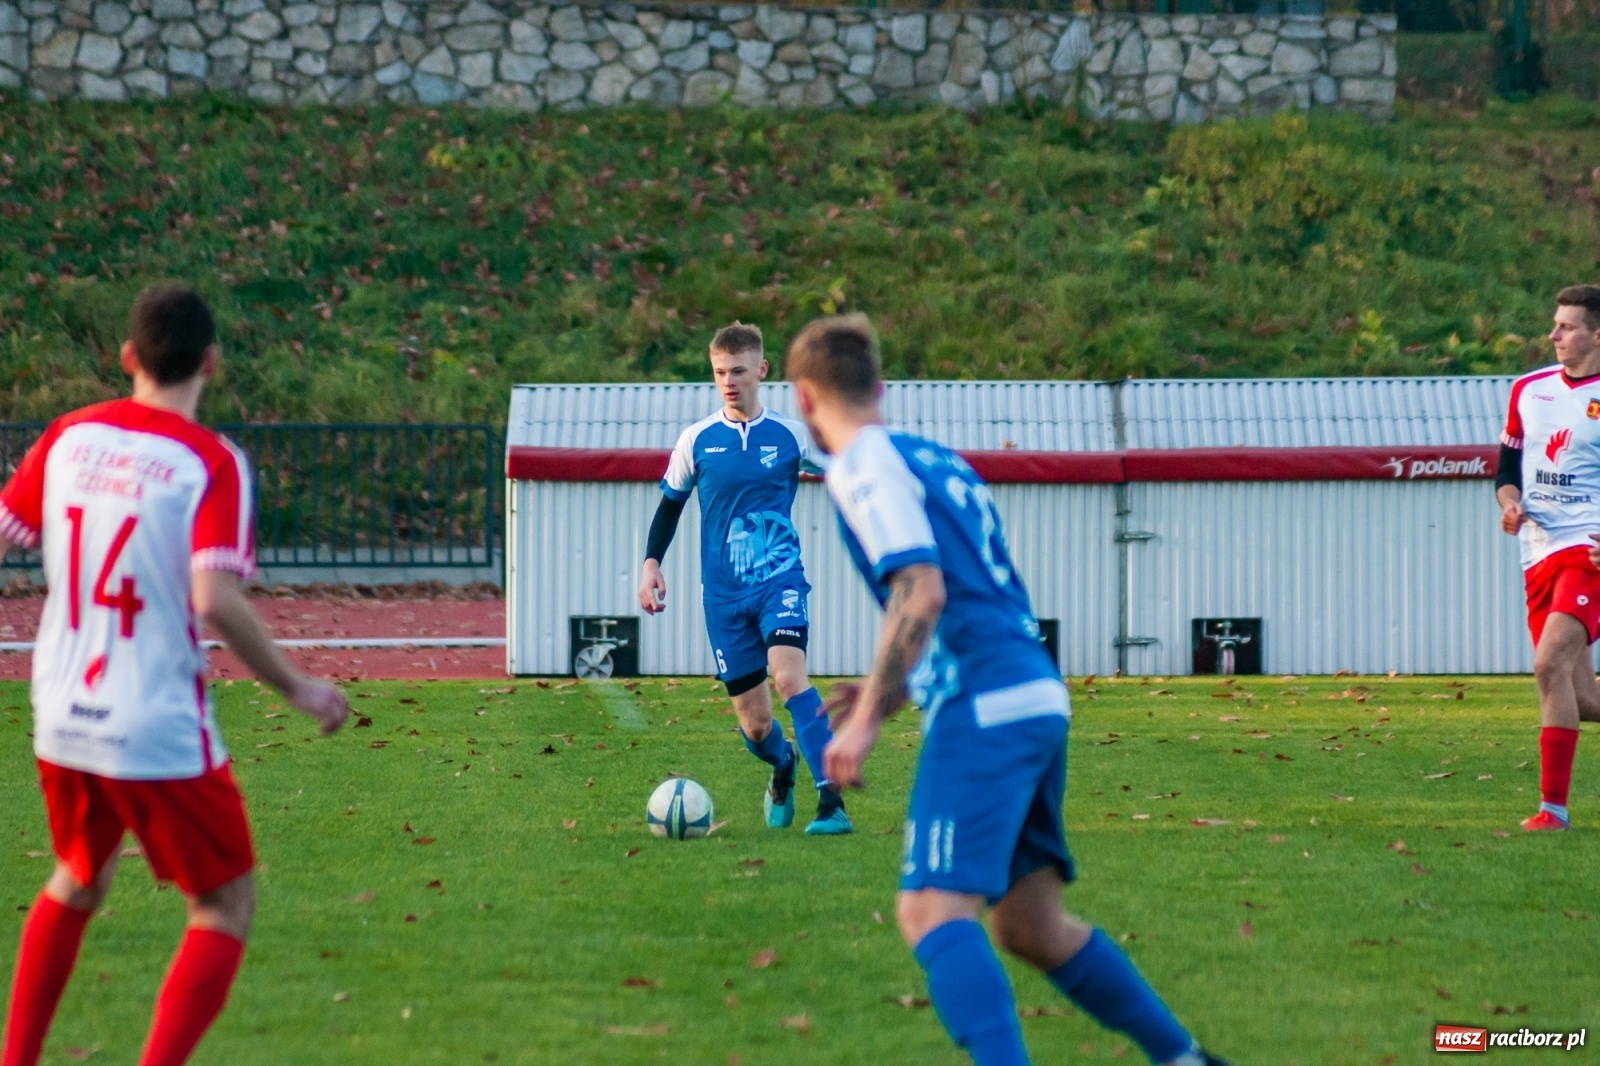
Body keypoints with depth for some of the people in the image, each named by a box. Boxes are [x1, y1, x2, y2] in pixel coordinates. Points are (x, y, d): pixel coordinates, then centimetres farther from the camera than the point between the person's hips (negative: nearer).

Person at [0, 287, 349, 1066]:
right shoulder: (210, 463, -13)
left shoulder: (69, 437, 2)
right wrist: (297, 690, -13)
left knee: (77, 884, 28)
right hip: (160, 731, -6)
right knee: (226, 905, 9)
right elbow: (215, 599, -23)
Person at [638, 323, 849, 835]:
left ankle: (832, 803, -31)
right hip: (724, 591, 2)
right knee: (753, 722, 2)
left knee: (788, 674, -29)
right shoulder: (697, 440, 3)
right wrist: (651, 564, 3)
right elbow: (670, 504, 14)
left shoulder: (791, 435, 0)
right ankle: (783, 768, 40)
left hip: (780, 576, -2)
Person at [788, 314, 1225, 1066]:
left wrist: (866, 720, -15)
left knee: (932, 911, -17)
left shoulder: (863, 466, -4)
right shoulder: (937, 459, 23)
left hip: (982, 715, -9)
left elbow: (922, 592, -17)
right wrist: (890, 692, 26)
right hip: (1039, 698, 9)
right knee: (1028, 924, 15)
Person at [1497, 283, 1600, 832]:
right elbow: (1508, 467, 20)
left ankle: (1553, 805, -21)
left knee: (1550, 663, -24)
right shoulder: (1528, 390, 12)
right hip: (1539, 554, 6)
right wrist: (1510, 504, -1)